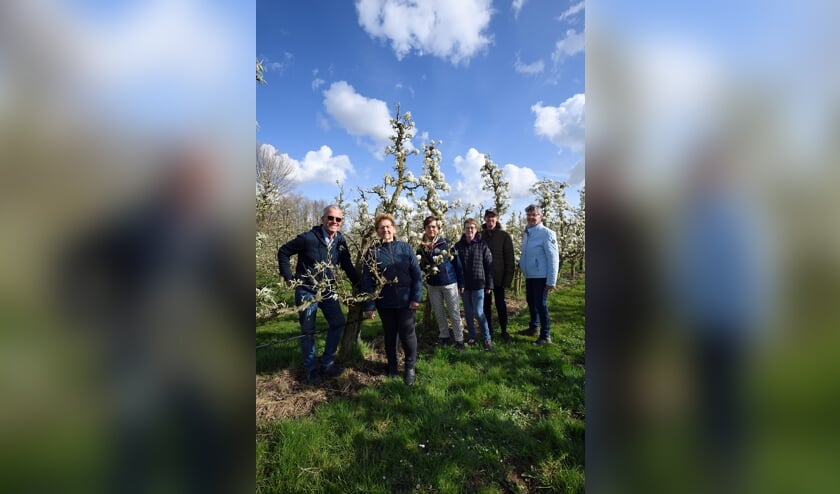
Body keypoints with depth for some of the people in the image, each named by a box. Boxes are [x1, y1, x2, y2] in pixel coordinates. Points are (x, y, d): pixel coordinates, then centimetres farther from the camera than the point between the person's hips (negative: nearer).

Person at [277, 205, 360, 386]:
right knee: (308, 330, 5)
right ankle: (311, 369, 25)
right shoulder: (308, 238, -19)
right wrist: (288, 277, -9)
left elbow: (348, 266, 5)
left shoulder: (340, 240, -4)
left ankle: (327, 364, 23)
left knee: (338, 323, 5)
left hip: (327, 290, 5)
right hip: (307, 291, -5)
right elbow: (283, 252, -8)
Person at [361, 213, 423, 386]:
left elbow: (417, 274, -2)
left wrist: (416, 297, -8)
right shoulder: (372, 252, -2)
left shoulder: (405, 248, -2)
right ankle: (392, 367, 35)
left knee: (407, 334, 3)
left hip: (405, 301, 0)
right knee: (390, 335, 15)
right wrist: (368, 305, -6)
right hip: (384, 303, 1)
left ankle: (410, 367, 25)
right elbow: (367, 281, -3)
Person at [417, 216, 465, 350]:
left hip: (450, 283, -3)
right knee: (439, 312, 16)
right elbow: (419, 265, 7)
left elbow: (457, 263, -5)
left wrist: (461, 282, -5)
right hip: (432, 285, 3)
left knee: (454, 312, 6)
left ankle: (459, 339, 20)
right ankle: (444, 336, 34)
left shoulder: (446, 242, -9)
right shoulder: (422, 246, -1)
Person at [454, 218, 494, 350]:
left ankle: (487, 338, 13)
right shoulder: (458, 246, 1)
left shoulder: (482, 245, -3)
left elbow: (489, 266, -2)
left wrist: (489, 285, -3)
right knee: (468, 313, 12)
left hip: (478, 285, -2)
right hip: (463, 285, 3)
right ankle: (472, 337, 27)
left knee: (478, 312, -3)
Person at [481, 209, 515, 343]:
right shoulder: (480, 235, 3)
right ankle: (489, 329, 26)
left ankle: (504, 331, 20)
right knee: (486, 304, 12)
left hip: (498, 277, -2)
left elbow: (509, 258, -5)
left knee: (500, 304, 5)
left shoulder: (504, 236, -3)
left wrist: (508, 278, -10)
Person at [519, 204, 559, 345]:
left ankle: (545, 336, 11)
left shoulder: (547, 233, -15)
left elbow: (554, 258, -18)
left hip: (541, 277, -8)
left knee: (541, 304, -2)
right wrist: (521, 263, 3)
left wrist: (551, 281, -20)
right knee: (531, 302, 18)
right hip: (529, 276, 8)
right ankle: (533, 327, 36)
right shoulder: (527, 233, 9)